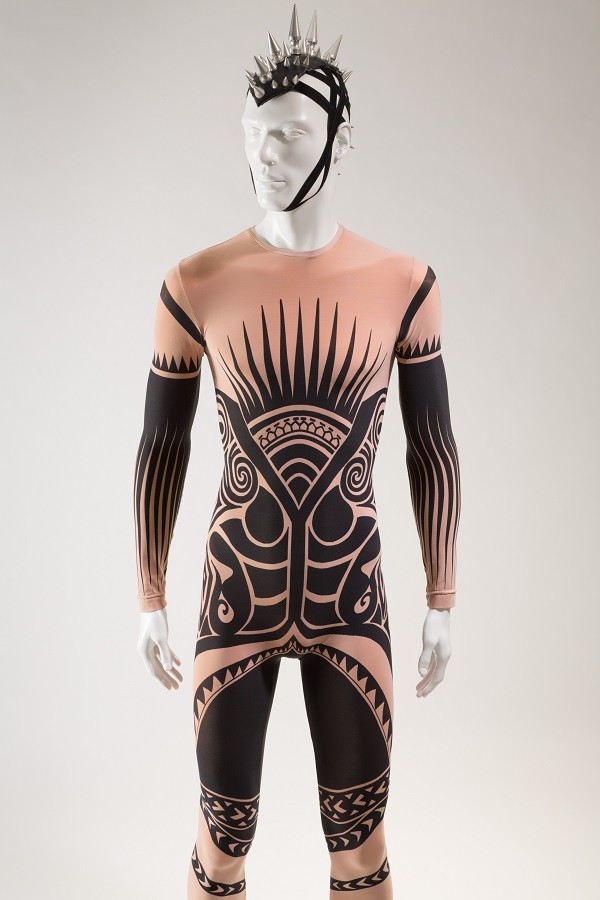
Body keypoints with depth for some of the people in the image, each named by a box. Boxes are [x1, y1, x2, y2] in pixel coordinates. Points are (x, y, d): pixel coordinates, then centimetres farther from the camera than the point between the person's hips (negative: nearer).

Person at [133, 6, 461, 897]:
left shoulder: (403, 284, -6)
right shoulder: (197, 285, -9)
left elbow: (433, 450, 2)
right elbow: (160, 448, 1)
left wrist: (443, 604, 5)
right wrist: (151, 601, 4)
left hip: (350, 596, 1)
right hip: (237, 594, 0)